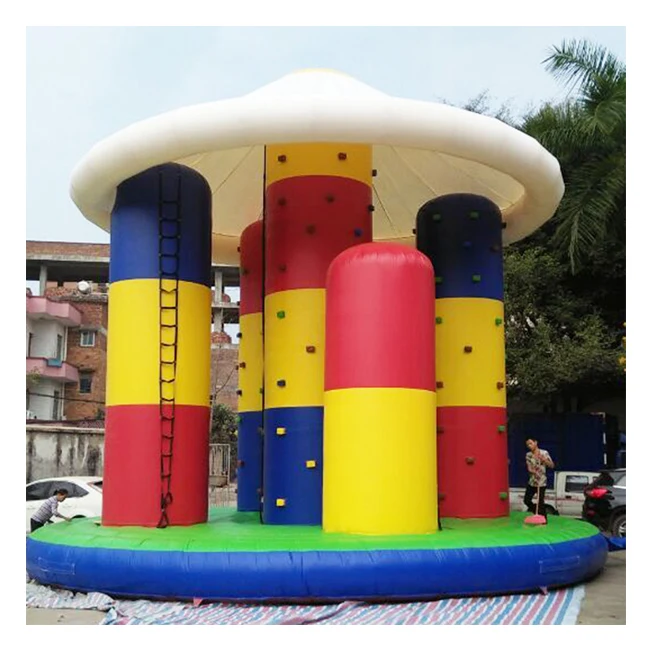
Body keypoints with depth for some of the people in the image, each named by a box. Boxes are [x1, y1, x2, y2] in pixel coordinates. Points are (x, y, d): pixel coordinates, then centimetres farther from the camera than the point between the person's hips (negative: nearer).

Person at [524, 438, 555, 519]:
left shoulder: (544, 453, -6)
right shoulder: (528, 455, 3)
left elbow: (552, 465, -7)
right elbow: (528, 468, -2)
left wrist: (544, 460, -23)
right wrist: (532, 471, -24)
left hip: (542, 482, -5)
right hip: (532, 482, 5)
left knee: (540, 501, -6)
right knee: (526, 500, 8)